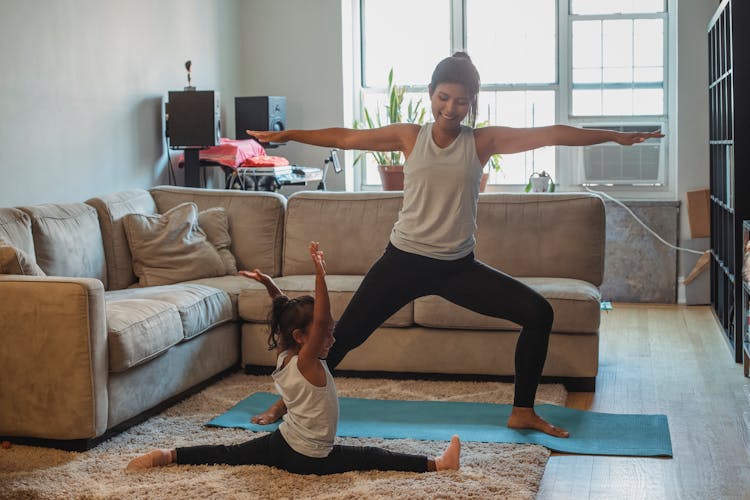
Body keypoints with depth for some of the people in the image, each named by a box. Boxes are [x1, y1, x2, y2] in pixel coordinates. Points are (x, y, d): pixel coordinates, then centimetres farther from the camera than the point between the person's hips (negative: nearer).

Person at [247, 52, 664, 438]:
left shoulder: (483, 141, -2)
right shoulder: (409, 137, -2)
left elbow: (552, 135, -6)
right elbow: (345, 138, 4)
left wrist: (616, 136, -8)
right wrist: (286, 135, 6)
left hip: (457, 266, 1)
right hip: (404, 260, -1)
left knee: (538, 313, -8)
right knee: (346, 332, -1)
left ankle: (523, 412, 6)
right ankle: (289, 402, 20)